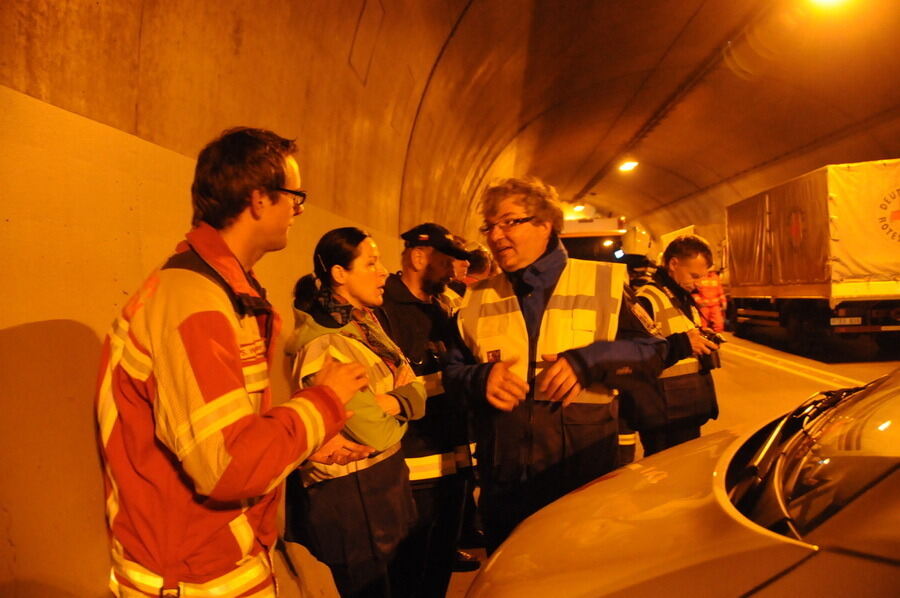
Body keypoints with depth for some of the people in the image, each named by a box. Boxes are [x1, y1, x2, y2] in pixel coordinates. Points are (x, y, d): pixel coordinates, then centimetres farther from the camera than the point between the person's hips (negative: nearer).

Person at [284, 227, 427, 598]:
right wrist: (397, 397, -7)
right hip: (349, 497, -9)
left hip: (384, 482, 9)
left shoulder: (367, 325, 5)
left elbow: (416, 391, 1)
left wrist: (389, 401, -18)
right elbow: (375, 433, -25)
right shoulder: (324, 345, -23)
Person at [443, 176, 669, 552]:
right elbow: (452, 371, 9)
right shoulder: (479, 299, 7)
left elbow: (653, 351, -2)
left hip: (586, 474, -2)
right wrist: (480, 377, -13)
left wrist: (590, 359, -18)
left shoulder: (602, 284, -1)